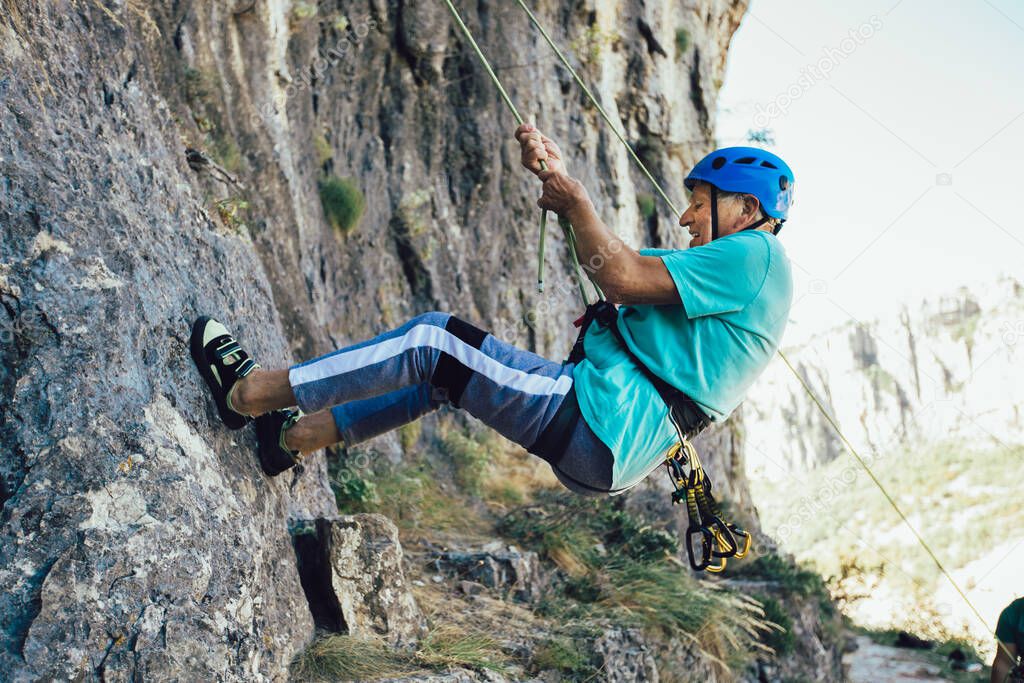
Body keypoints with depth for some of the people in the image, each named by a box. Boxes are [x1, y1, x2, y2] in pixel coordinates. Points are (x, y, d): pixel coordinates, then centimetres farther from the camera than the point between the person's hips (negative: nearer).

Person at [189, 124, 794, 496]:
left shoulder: (754, 254, -8)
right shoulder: (730, 269, 23)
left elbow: (622, 278, -19)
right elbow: (613, 259, 20)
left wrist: (573, 196, -5)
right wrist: (556, 174, 9)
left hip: (601, 423, -10)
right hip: (603, 454, 10)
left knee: (434, 341, -9)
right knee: (443, 371, 18)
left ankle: (248, 391, -1)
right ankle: (292, 436, 24)